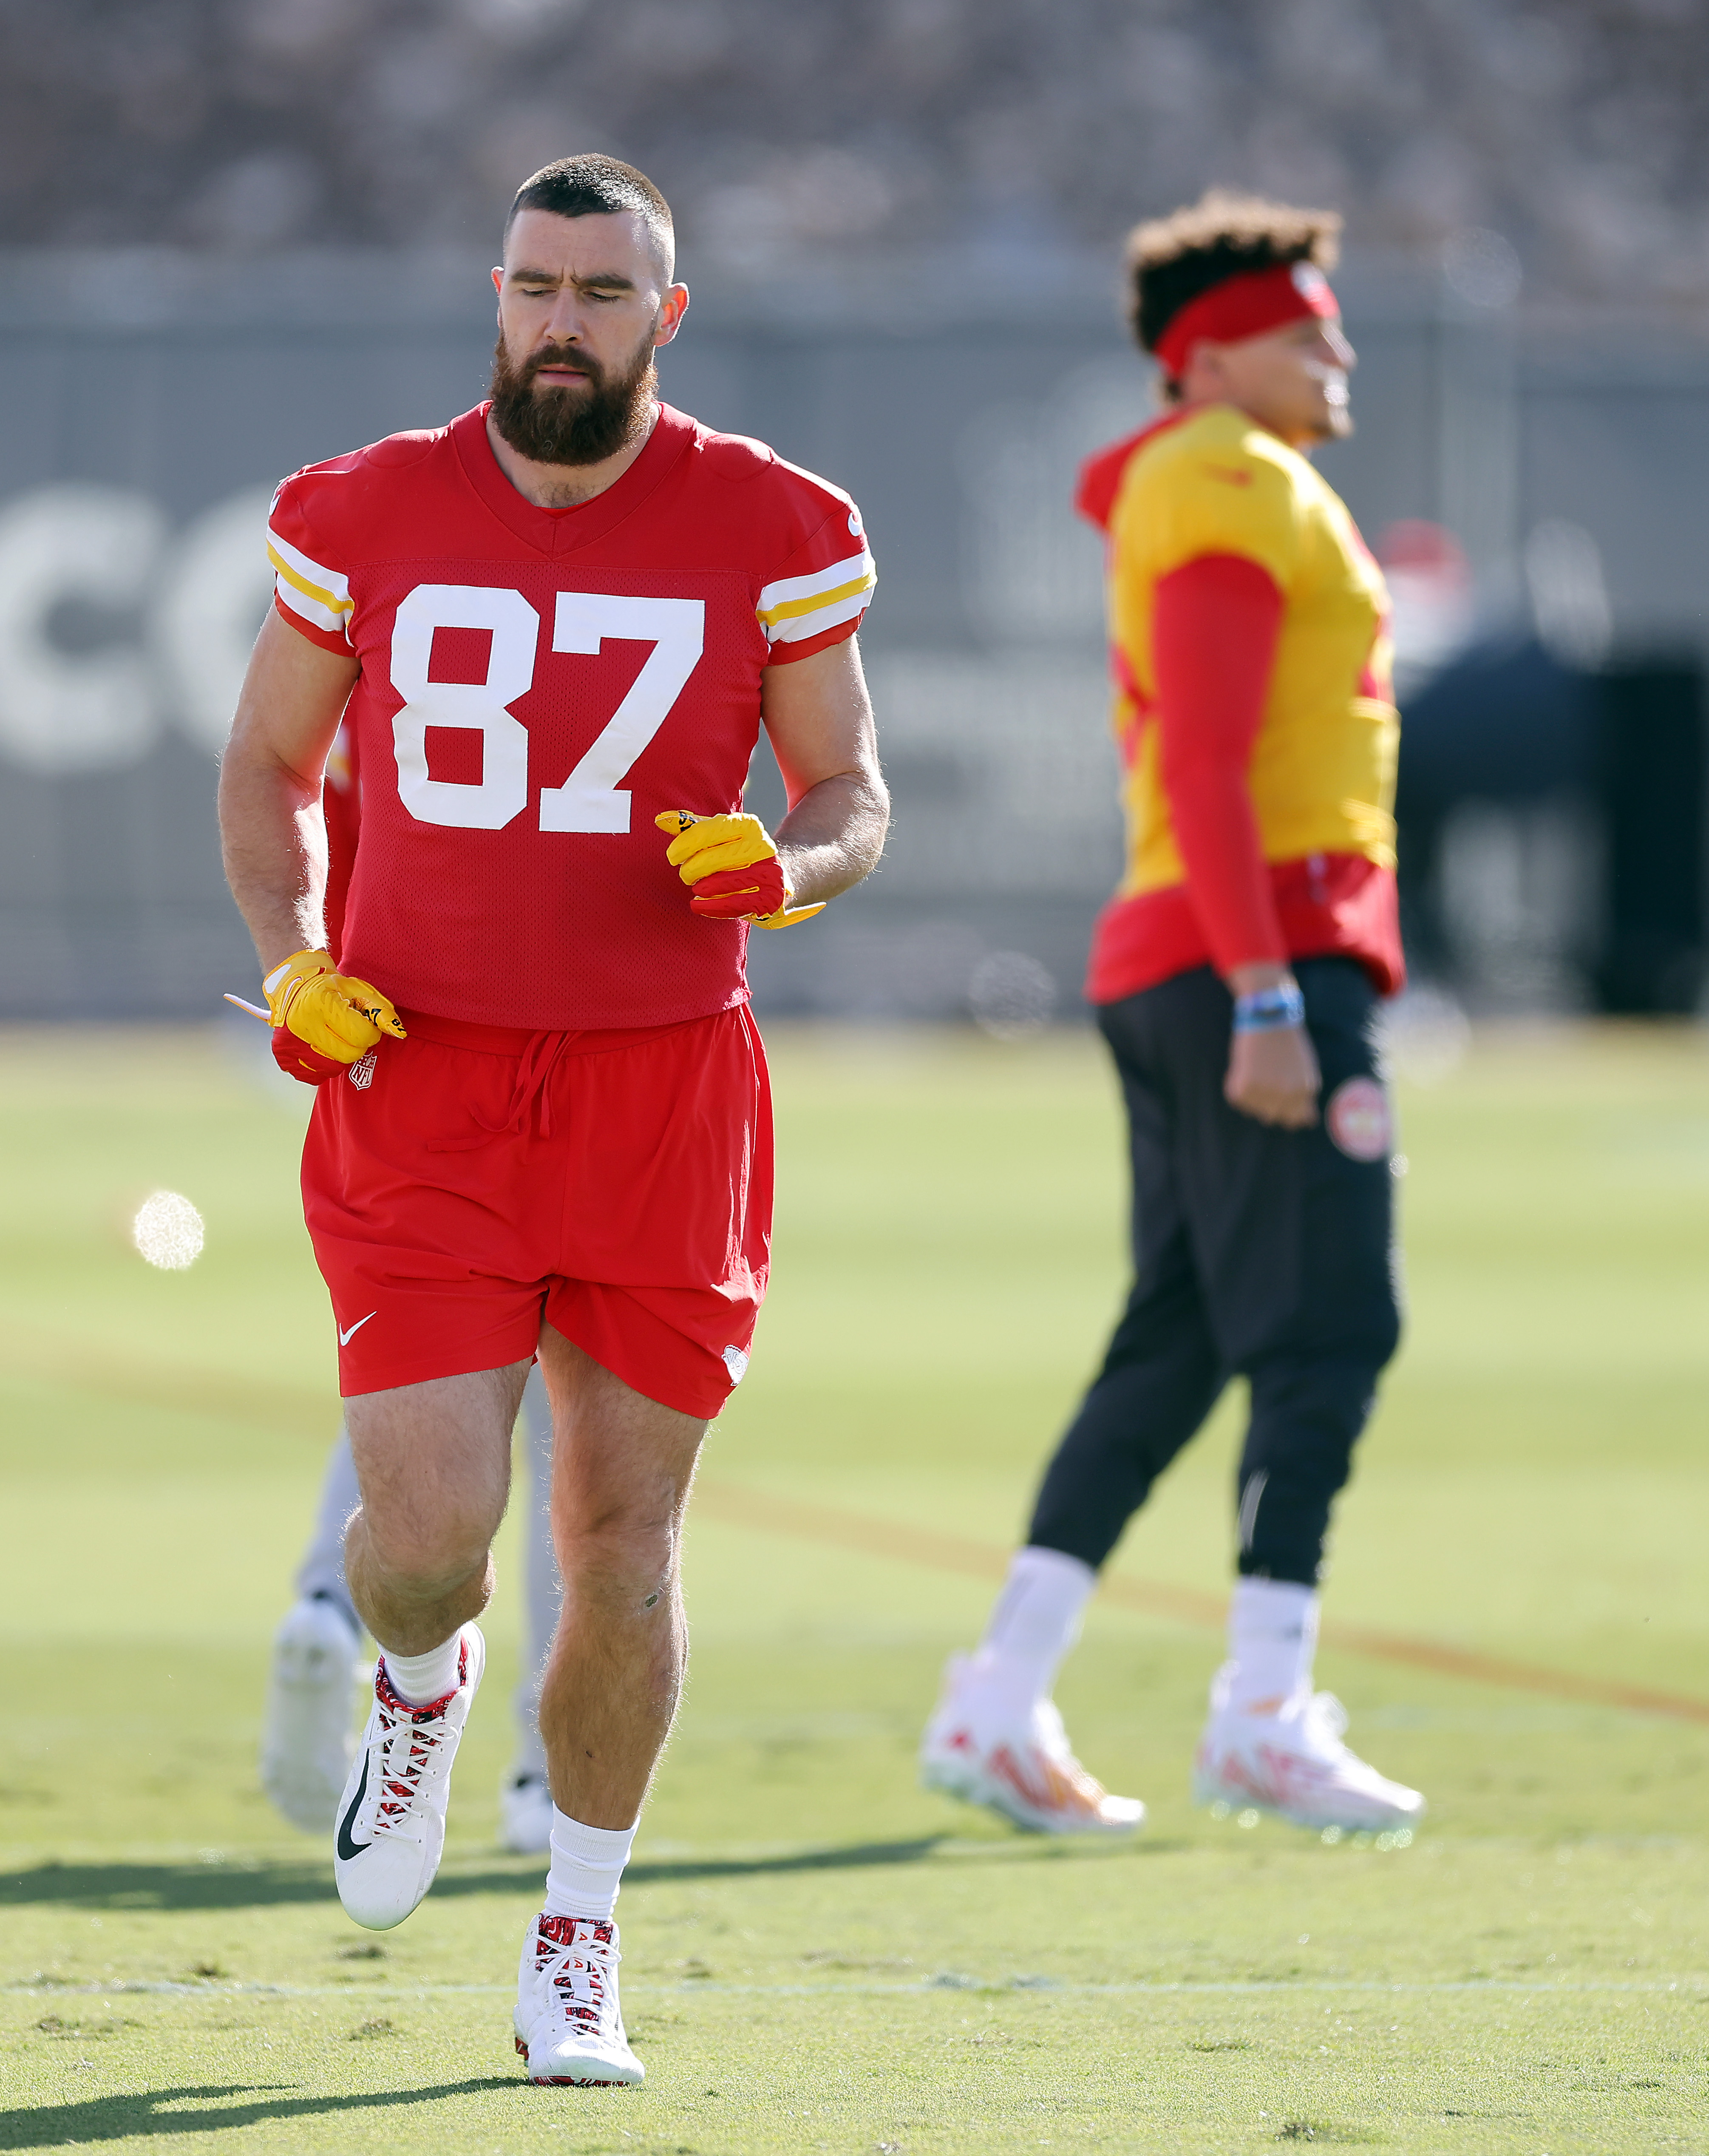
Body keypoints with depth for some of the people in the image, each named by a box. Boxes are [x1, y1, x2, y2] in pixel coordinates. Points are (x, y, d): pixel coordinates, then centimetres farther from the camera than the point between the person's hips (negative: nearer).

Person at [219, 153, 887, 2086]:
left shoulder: (770, 532, 0)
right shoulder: (365, 517, 2)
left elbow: (849, 799, 8)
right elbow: (268, 767, 15)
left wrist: (784, 869, -15)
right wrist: (291, 961, -2)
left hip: (662, 1092, 0)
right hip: (420, 1083, 0)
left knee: (622, 1546, 3)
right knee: (428, 1534, -12)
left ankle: (575, 1948, 21)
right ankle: (423, 1685, 26)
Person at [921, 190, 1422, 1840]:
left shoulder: (1171, 496, 21)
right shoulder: (1238, 489, -9)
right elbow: (1206, 765, -18)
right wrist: (1268, 1006, -23)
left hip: (1172, 960, 10)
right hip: (1273, 951, -10)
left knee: (1174, 1350, 9)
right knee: (1327, 1332, -10)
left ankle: (999, 1706, 6)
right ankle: (1265, 1713, -14)